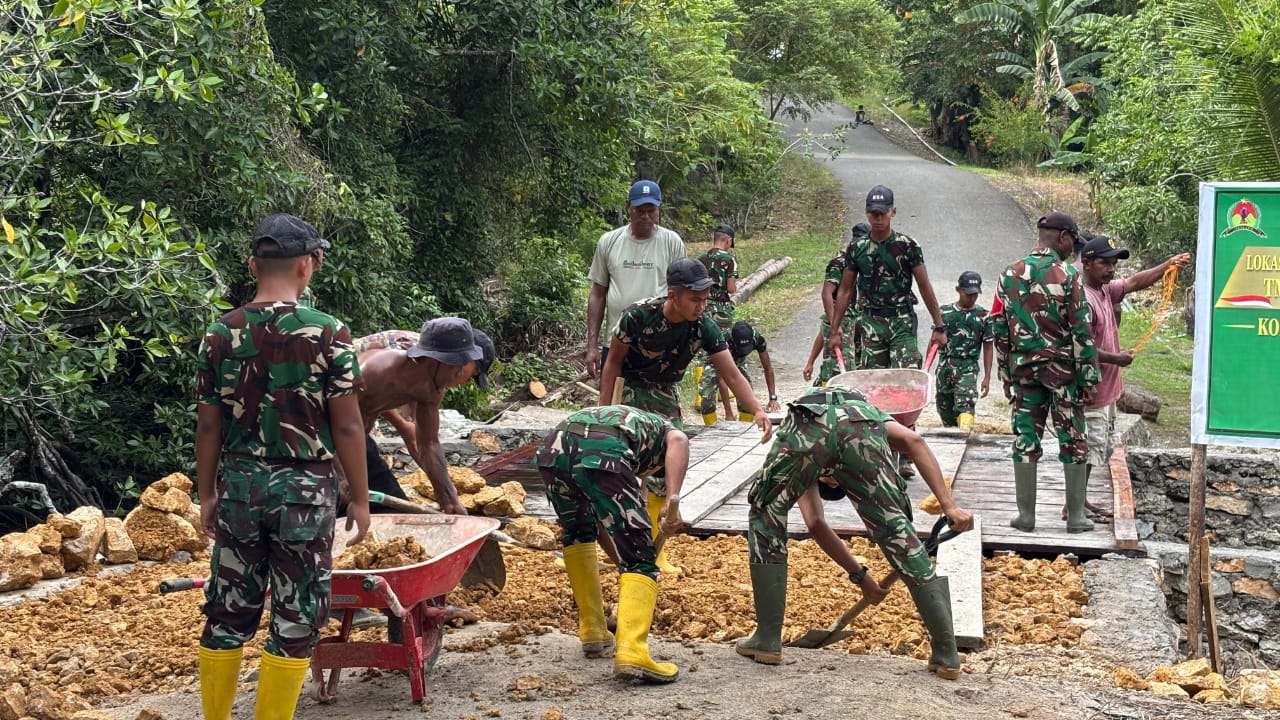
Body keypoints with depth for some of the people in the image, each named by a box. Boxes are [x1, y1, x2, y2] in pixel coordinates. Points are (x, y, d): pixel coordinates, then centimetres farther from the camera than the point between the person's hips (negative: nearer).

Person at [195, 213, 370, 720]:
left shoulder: (220, 334, 0)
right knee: (294, 621, 6)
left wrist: (207, 494, 14)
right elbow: (347, 427, -9)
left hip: (239, 485, 4)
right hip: (304, 488, -3)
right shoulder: (328, 334, -9)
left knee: (228, 614, 13)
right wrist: (359, 498, 1)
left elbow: (208, 425, 4)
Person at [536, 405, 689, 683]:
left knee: (578, 533, 33)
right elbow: (678, 442, 2)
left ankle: (593, 633, 31)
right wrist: (672, 502, -8)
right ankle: (632, 652, -16)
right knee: (640, 558, 3)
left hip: (553, 449, 6)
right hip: (601, 454, -6)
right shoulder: (664, 429, 33)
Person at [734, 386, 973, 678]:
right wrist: (949, 505, 13)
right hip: (861, 429, 0)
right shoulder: (871, 415, 44)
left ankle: (768, 640, 24)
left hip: (806, 423, 1)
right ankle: (946, 654, 16)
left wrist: (859, 575, 48)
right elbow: (913, 440, 19)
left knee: (765, 521, 24)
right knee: (898, 532, 11)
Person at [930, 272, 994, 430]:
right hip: (945, 365, 3)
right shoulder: (945, 312, 6)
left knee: (965, 405, -22)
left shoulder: (983, 316, 3)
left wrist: (987, 377, 4)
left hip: (968, 366, -3)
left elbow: (988, 347, 7)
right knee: (944, 407, 8)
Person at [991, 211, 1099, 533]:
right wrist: (1089, 379, -6)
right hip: (1062, 369, -4)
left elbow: (999, 330, 8)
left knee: (1025, 441, 7)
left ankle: (1026, 515, 9)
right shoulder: (1067, 277, -9)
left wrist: (1006, 374, 15)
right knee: (1073, 443, 6)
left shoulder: (1010, 275, 5)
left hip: (1024, 369, 4)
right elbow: (1081, 333, -10)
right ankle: (1075, 516, 9)